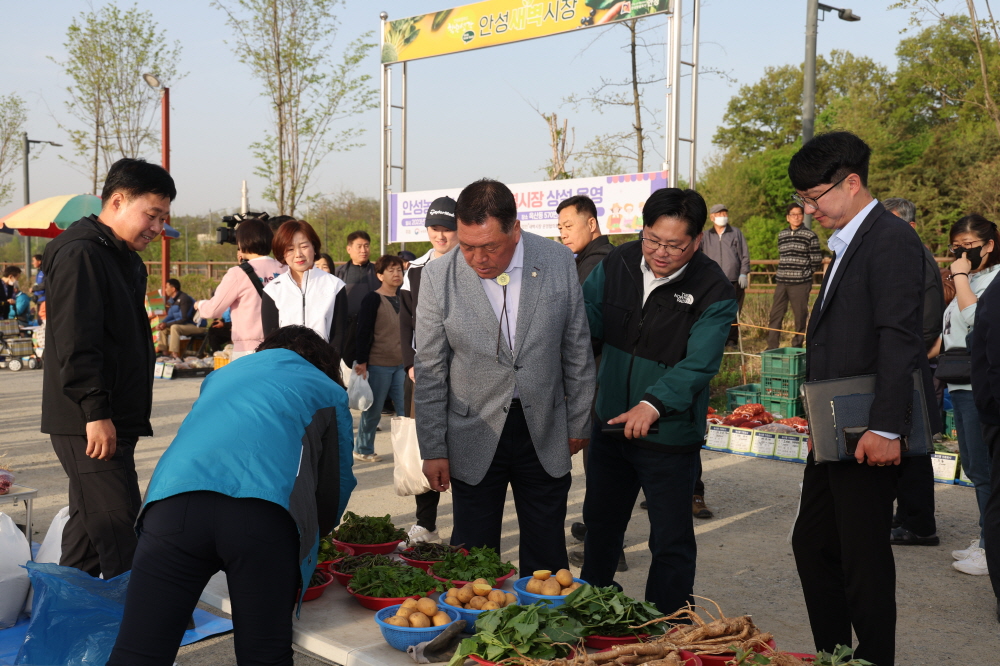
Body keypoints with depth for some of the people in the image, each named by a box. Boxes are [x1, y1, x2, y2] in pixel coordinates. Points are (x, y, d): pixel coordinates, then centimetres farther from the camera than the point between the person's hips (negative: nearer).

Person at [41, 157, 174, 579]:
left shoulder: (125, 259, 19)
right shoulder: (79, 254, -13)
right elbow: (75, 343, -20)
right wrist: (95, 413, -24)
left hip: (113, 420, 10)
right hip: (90, 423, -10)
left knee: (90, 523, 18)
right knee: (117, 528, -11)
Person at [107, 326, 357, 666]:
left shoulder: (222, 374, 39)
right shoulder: (329, 392, 28)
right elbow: (337, 483, 31)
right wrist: (311, 536, 51)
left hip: (172, 500, 3)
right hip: (265, 514, -2)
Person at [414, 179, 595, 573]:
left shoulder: (559, 264, -7)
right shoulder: (439, 277, -9)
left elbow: (578, 351, 3)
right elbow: (429, 370, -3)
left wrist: (578, 424, 7)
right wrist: (433, 449, -2)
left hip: (545, 435, 1)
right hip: (474, 438, -1)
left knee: (547, 561, 12)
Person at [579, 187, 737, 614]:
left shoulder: (713, 291, -16)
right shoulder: (617, 265, -3)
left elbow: (698, 364, -24)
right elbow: (585, 320, 5)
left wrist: (653, 404, -39)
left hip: (670, 436, -5)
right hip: (609, 425, 5)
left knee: (672, 542, 5)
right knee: (600, 525, 22)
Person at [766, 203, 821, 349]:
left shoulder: (810, 235, -1)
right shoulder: (781, 235, 12)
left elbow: (817, 260, 0)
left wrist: (805, 274, 4)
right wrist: (784, 272, 12)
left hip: (800, 284, -4)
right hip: (781, 282, 4)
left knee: (800, 317, 0)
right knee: (775, 315, 3)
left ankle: (797, 347, 10)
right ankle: (772, 347, 9)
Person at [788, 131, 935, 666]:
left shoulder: (890, 239, -13)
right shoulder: (847, 244, 17)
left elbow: (899, 341, -21)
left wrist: (886, 428, -25)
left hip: (865, 435, -10)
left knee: (864, 557, 0)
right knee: (812, 544, 17)